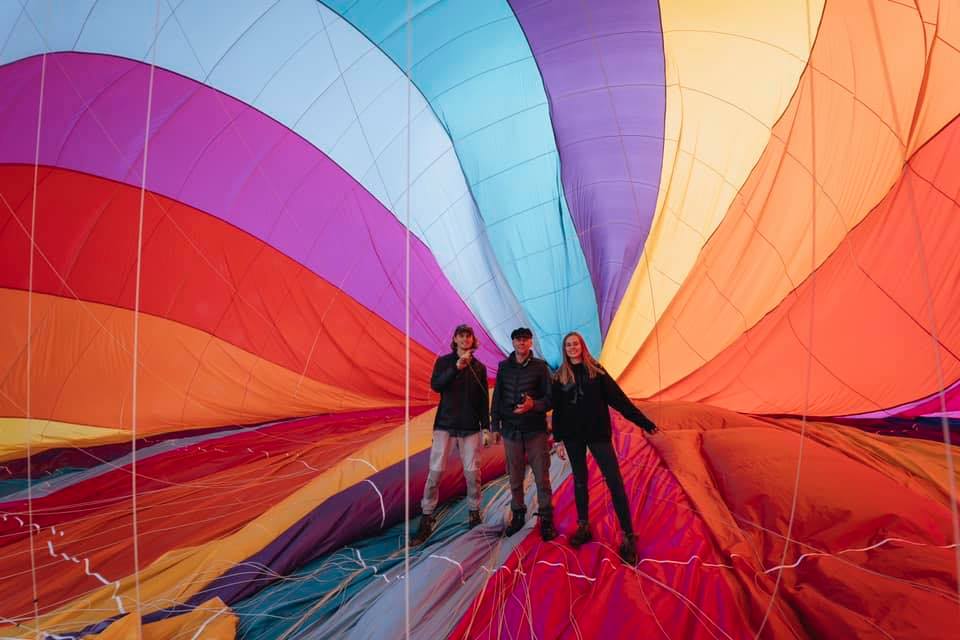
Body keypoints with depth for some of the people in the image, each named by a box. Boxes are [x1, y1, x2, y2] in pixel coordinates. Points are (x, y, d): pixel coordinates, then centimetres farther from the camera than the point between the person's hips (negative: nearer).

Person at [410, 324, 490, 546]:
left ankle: (474, 511, 21)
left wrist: (486, 428, 5)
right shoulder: (444, 361, 2)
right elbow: (435, 385, -16)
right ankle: (427, 519, 4)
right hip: (445, 425, -2)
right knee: (435, 472, -5)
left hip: (470, 427, 2)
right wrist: (456, 367, -26)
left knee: (472, 472, 1)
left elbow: (484, 401, 10)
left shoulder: (479, 367, 8)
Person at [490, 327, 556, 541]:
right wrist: (495, 426, 7)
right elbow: (497, 398, 10)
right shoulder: (504, 366, 6)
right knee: (515, 477, 6)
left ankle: (546, 519, 13)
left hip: (536, 430, -2)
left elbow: (550, 398, -1)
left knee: (542, 477, 1)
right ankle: (518, 515, 22)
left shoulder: (540, 366, 0)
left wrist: (533, 405, -21)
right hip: (511, 430, 2)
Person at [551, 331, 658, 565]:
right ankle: (584, 527, 26)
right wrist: (558, 439, 2)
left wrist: (643, 422, -5)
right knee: (579, 482, 11)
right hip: (573, 436, 2)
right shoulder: (560, 377, 4)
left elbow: (618, 398, -2)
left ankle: (628, 536, -2)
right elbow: (557, 411, 7)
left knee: (615, 482, -8)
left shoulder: (596, 370, 0)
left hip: (598, 433, -2)